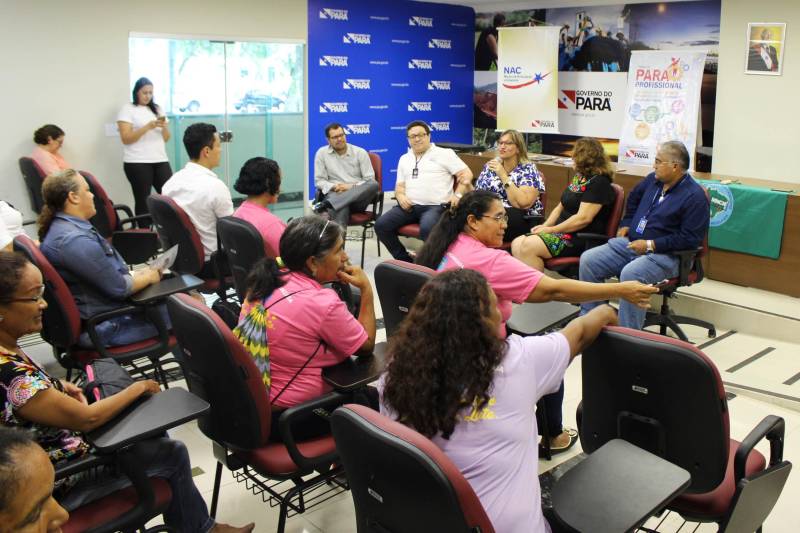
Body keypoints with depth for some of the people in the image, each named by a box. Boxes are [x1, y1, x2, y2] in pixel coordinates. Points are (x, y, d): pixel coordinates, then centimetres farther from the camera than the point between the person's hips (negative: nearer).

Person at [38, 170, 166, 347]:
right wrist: (149, 277, -6)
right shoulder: (75, 241, -27)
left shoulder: (60, 227, 6)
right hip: (105, 327, -10)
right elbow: (119, 287, -23)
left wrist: (138, 273, 6)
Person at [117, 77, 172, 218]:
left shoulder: (157, 109, 17)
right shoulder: (127, 109, 1)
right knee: (143, 200, -3)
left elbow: (166, 138, 15)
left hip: (160, 160, 4)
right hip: (137, 163, -4)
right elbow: (126, 138, -9)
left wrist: (164, 127, -7)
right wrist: (148, 127, -18)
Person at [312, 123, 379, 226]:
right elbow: (319, 181, 8)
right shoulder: (322, 153, 11)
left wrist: (352, 186, -11)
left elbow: (370, 180, 6)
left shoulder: (360, 152, 10)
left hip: (359, 197, 2)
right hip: (335, 195, -2)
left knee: (374, 184, -34)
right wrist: (334, 187, -12)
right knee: (340, 208, -40)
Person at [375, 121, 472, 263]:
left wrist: (458, 195, -12)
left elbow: (466, 174, 4)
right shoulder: (404, 159, 25)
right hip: (410, 206, 5)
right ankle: (405, 260, -4)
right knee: (381, 225, -17)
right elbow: (400, 185, 25)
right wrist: (401, 196, 1)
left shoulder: (444, 153, 9)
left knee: (427, 229, -38)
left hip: (436, 206, -5)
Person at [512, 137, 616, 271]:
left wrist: (551, 229, -16)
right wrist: (545, 225, 4)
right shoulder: (579, 177, 17)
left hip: (582, 239, -9)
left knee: (528, 247, -26)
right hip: (562, 232, 9)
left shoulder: (599, 182, -12)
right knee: (516, 244, -8)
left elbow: (583, 219, -21)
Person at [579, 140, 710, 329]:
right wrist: (626, 224, 20)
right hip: (630, 243, 8)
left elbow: (690, 239, -18)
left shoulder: (694, 196, -12)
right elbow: (634, 198, 32)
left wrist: (650, 245, -20)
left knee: (630, 273, -37)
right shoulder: (653, 180, 9)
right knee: (588, 260, -9)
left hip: (665, 254, -7)